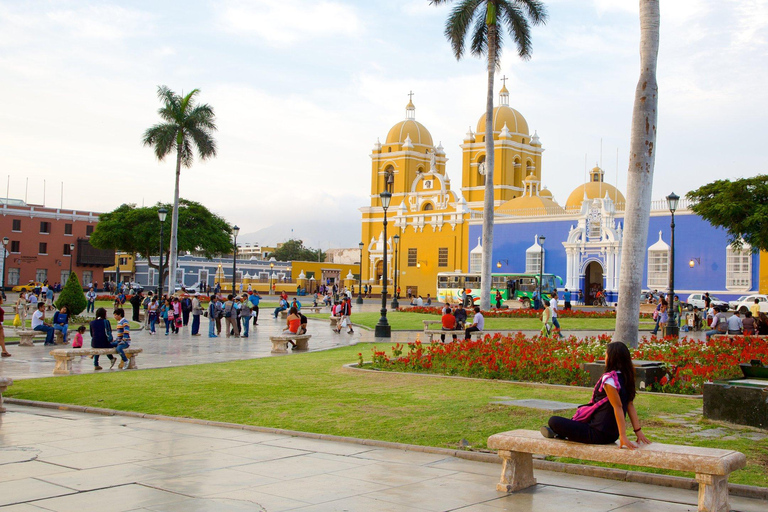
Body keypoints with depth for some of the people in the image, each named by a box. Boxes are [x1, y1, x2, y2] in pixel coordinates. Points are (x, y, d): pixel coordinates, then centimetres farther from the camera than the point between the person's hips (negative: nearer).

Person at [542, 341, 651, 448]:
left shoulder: (609, 378, -20)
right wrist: (638, 430, 9)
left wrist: (623, 436, -23)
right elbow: (630, 405, 6)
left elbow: (618, 407, -23)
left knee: (553, 421, -5)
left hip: (599, 434, -9)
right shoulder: (626, 378, 5)